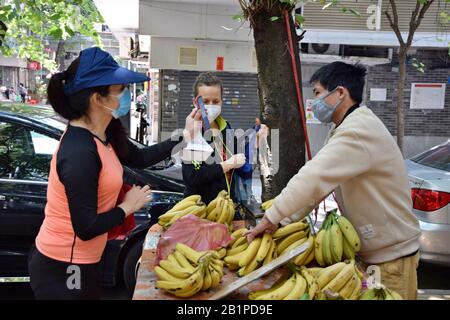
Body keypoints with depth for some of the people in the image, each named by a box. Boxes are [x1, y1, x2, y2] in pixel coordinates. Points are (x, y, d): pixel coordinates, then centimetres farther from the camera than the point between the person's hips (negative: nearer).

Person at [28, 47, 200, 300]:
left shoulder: (100, 134, -1)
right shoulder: (79, 153, -29)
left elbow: (139, 158, 13)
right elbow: (86, 228, -28)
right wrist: (128, 207, -13)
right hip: (62, 268, -9)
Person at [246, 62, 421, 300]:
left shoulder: (360, 131, -24)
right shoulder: (348, 129, 11)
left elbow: (312, 178, -29)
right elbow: (315, 182, 7)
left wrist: (271, 218, -20)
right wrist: (283, 222, 0)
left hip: (391, 256, -9)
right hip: (368, 251, 9)